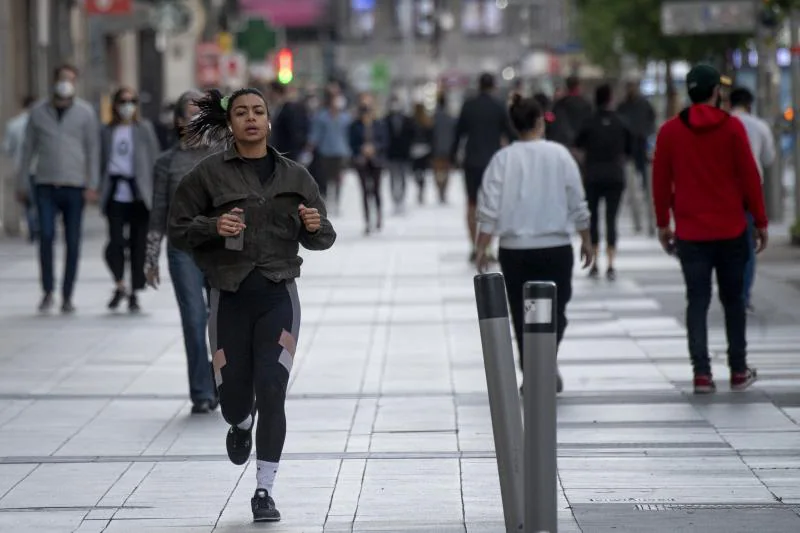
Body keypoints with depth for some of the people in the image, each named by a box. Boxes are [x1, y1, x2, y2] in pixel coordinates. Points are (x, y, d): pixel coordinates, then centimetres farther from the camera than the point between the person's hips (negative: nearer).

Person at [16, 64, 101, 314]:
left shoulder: (85, 112, 4)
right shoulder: (38, 112, 7)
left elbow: (93, 150, 3)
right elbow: (28, 149, 13)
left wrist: (92, 185, -4)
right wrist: (22, 183, 12)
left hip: (75, 187, 0)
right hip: (45, 186, 0)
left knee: (73, 241, 1)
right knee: (46, 236, -12)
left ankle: (67, 296, 10)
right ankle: (47, 291, 0)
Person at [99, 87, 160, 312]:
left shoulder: (144, 129, 6)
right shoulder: (107, 132, 9)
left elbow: (154, 159, 5)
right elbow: (103, 162, 10)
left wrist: (155, 191, -2)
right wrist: (101, 191, 3)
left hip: (139, 194, 0)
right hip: (116, 194, 0)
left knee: (139, 243, 1)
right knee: (116, 241, -11)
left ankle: (134, 294, 11)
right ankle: (119, 285, 11)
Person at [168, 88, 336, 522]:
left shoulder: (294, 176, 7)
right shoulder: (209, 174, 0)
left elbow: (323, 239, 12)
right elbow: (177, 230, 1)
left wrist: (315, 227, -11)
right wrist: (213, 226, -17)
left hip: (278, 295, 0)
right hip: (230, 295, 0)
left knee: (271, 392, -11)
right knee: (233, 398, 5)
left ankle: (265, 491, -2)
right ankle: (241, 425, 44)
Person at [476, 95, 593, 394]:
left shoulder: (503, 159, -4)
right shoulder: (560, 155, -4)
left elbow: (489, 209, -6)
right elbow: (577, 204, 1)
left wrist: (482, 248, 1)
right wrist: (586, 240, 13)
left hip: (514, 249, 1)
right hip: (556, 247, -1)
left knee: (522, 315, 10)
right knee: (555, 310, 8)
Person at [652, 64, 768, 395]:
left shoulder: (669, 131, 0)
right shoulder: (732, 128, -6)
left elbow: (660, 181, 3)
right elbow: (749, 177, -5)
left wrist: (662, 224, 12)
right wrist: (760, 221, 3)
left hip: (690, 232, 1)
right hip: (731, 230, -1)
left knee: (697, 302, 2)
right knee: (733, 300, 11)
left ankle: (702, 374, -5)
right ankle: (738, 371, 15)